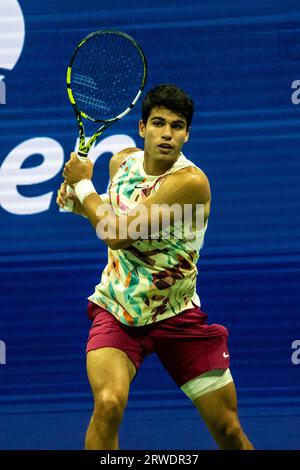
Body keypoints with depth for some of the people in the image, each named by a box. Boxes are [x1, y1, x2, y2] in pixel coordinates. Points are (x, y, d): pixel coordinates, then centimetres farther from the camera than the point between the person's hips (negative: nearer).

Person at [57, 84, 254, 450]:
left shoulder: (191, 182, -21)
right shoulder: (122, 162, -1)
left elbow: (117, 235, -24)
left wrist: (82, 183, -11)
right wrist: (78, 200, 0)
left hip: (177, 316, -3)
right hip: (115, 310, 3)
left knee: (229, 431, 1)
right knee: (109, 403, -26)